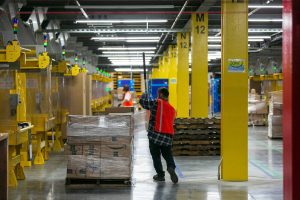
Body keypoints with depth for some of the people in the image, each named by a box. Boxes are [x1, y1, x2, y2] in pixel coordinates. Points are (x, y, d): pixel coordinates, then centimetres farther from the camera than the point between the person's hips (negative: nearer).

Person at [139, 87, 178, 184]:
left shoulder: (157, 103, -5)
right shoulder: (172, 109, 15)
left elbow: (142, 101, 0)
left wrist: (145, 95, 21)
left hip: (155, 135, -5)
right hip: (168, 136, 5)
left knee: (156, 156, 8)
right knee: (168, 155, 13)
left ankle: (160, 174, 10)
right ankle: (171, 167, -14)